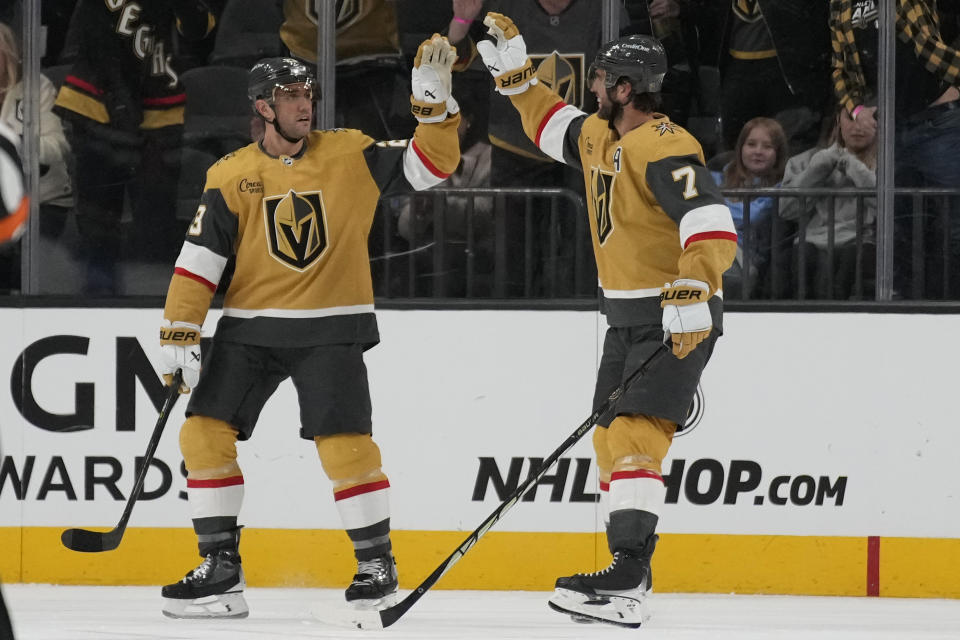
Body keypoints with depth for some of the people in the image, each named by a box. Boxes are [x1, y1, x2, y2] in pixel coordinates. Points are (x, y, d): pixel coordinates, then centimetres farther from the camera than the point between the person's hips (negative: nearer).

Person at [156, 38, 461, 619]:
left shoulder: (351, 155, -2)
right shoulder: (231, 176, 0)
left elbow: (430, 166, -5)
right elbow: (200, 259, -1)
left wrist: (434, 102, -18)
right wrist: (179, 332, -8)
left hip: (330, 330, -2)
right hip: (250, 329, 2)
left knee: (345, 443, -13)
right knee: (205, 432, -6)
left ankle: (378, 564, 4)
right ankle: (221, 568, 3)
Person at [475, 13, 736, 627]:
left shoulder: (663, 148, -21)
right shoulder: (599, 138, 9)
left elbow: (713, 225, -32)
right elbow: (551, 124, 30)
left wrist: (691, 294, -41)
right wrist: (515, 72, 20)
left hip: (679, 319, -10)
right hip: (628, 316, 10)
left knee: (635, 433, -19)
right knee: (611, 437, 11)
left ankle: (626, 586, -27)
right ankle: (629, 569, 19)